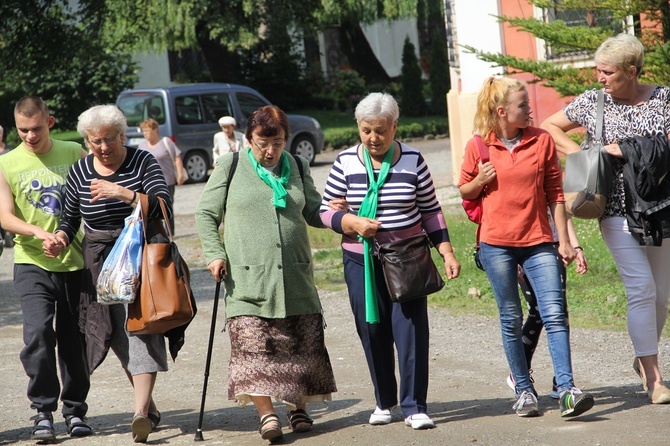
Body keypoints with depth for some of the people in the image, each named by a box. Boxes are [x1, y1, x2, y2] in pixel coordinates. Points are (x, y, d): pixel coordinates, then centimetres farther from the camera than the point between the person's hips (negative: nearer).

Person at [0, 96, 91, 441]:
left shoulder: (74, 154, 4)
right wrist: (37, 232, -24)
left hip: (74, 261, 1)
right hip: (32, 262, -1)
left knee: (73, 340, 6)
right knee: (38, 331, -17)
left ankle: (74, 410, 19)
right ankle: (43, 411, -8)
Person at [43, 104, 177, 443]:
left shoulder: (142, 162, -4)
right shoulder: (79, 172, 5)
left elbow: (162, 206, -15)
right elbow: (71, 217, 14)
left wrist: (124, 193, -27)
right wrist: (60, 238, -7)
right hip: (100, 264, 4)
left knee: (140, 324, -18)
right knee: (120, 338, 4)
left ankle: (141, 411, -26)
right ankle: (148, 405, 18)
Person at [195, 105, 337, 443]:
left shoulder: (297, 168, 14)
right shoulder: (230, 167, 5)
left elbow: (313, 213, 19)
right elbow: (206, 215, 8)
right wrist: (215, 254, -4)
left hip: (295, 276, 3)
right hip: (247, 276, -3)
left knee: (303, 341, 2)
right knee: (252, 343, -14)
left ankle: (298, 407, 16)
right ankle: (267, 413, -15)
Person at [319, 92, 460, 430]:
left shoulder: (413, 161, 0)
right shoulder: (346, 162, 1)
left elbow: (431, 212, 6)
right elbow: (327, 211, 4)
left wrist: (447, 252, 0)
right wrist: (353, 223, -15)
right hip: (361, 261, 1)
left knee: (411, 330, -9)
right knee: (373, 332, 5)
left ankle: (414, 406, -4)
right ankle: (384, 401, 22)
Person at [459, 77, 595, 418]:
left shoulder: (542, 140, 4)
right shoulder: (478, 146, 0)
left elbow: (554, 193, 7)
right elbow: (465, 192, 13)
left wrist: (564, 239, 5)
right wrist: (480, 181, -10)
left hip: (538, 241, 1)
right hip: (497, 245, -1)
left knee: (554, 313, -11)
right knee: (511, 319, 5)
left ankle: (566, 390, -16)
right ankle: (524, 390, 15)